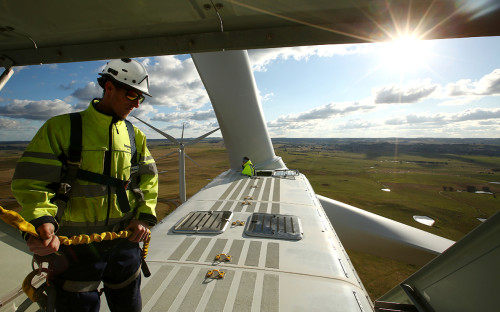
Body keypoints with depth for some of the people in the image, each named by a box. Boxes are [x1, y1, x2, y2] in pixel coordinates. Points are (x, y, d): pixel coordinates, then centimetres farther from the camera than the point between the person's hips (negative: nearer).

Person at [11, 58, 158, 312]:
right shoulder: (61, 127, -8)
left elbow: (148, 180, 4)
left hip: (125, 241, 4)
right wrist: (40, 221, -26)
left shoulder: (135, 136, 3)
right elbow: (31, 181, -11)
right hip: (74, 247, -3)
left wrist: (145, 217, -7)